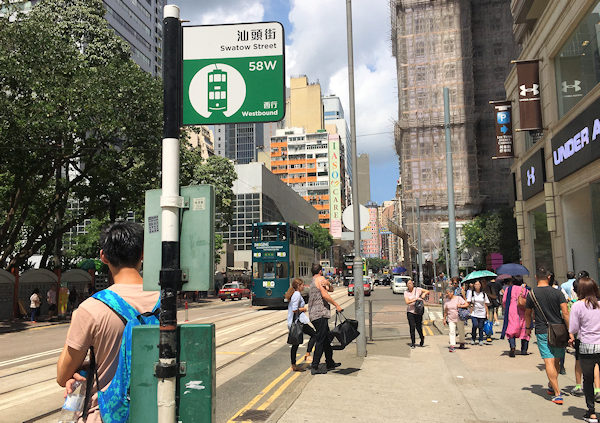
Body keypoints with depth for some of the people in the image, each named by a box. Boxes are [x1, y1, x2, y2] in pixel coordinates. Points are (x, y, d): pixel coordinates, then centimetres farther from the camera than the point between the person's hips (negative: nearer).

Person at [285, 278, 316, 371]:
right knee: (314, 335, 4)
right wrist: (304, 309, -8)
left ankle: (293, 365, 13)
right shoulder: (297, 294, -12)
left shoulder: (293, 294, 18)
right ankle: (308, 354, -2)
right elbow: (295, 309, -21)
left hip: (292, 323, 10)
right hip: (299, 321, -10)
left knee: (295, 343, 11)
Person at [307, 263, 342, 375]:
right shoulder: (320, 279, -5)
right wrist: (337, 305, -12)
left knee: (327, 339, 18)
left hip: (314, 315, 10)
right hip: (320, 314, -10)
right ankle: (314, 367, -10)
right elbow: (325, 295, -17)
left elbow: (331, 290, 24)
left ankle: (330, 363, 27)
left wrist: (328, 284, 2)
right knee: (320, 340, -10)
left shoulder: (313, 282, 23)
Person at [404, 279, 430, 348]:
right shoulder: (406, 292, 0)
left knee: (418, 327, 3)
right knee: (412, 327, -4)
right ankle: (412, 343, 6)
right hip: (410, 311, 0)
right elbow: (407, 302, -12)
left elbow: (427, 291, 6)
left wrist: (424, 294, -14)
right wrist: (415, 299, -20)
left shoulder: (417, 290, 0)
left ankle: (422, 338, 33)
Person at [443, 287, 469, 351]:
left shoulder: (458, 298, -5)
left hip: (459, 319, -2)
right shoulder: (446, 301, 6)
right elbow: (445, 311, 12)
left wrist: (460, 306, -21)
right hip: (451, 319, 2)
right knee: (452, 332, -8)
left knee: (461, 331, 11)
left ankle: (462, 344, 32)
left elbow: (467, 304, -6)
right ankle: (452, 346, -11)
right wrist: (444, 319, 11)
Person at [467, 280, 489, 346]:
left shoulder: (483, 294, 7)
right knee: (475, 325, -16)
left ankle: (481, 340, 15)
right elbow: (468, 302, 6)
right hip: (474, 313, -1)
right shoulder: (471, 293, 3)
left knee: (481, 327, 0)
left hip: (482, 313, 1)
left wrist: (487, 313, 9)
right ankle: (473, 339, 4)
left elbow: (486, 304, 11)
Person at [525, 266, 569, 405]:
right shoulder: (557, 293, -4)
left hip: (542, 332, -2)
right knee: (556, 361, 17)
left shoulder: (532, 294, -3)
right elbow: (565, 313, -11)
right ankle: (551, 386, 34)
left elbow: (528, 314, 7)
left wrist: (528, 328, 23)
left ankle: (557, 394, -7)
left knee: (549, 362, -3)